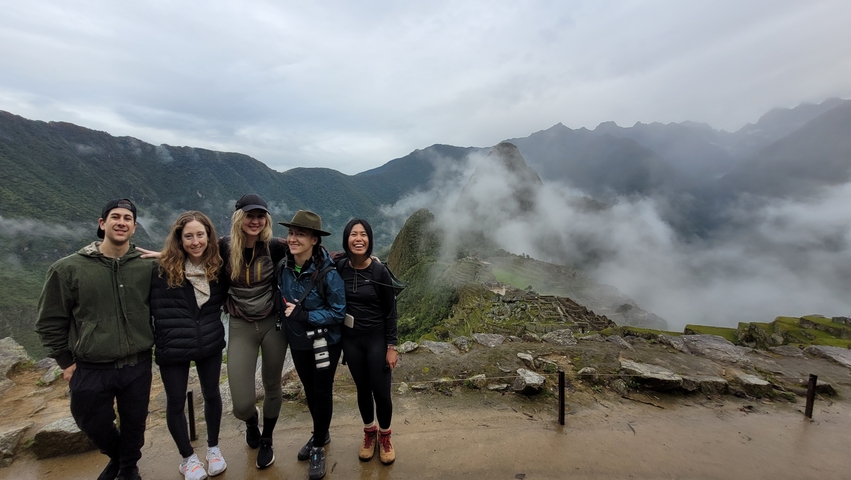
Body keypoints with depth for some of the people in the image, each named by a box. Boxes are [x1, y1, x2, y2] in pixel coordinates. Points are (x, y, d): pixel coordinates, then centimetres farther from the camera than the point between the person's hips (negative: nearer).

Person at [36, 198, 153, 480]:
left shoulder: (147, 268, -7)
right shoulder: (68, 269, -8)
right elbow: (50, 321, 1)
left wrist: (144, 349, 7)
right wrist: (66, 361, 1)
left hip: (137, 367, 0)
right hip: (90, 370, 0)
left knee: (134, 424, 16)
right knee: (94, 425, 19)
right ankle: (116, 457, 50)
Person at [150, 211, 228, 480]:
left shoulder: (218, 266, -4)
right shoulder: (163, 269, -14)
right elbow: (153, 309, -11)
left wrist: (215, 329, 3)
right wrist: (152, 342, -11)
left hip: (210, 345, 3)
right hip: (172, 349, -2)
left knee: (212, 395, 17)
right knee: (176, 403, 12)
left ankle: (213, 448, 40)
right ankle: (187, 458, 36)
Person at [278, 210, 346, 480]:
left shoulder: (328, 273, -25)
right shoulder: (283, 267, -8)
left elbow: (338, 312, -20)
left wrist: (304, 315, -26)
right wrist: (288, 312, -5)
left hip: (325, 343, -5)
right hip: (297, 341, 6)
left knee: (322, 393, 10)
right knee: (309, 391, 22)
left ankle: (318, 448, 33)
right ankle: (321, 434, 46)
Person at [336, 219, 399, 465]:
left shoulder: (380, 272, -14)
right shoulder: (339, 267, -8)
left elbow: (390, 312, -8)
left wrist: (391, 346, -8)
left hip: (377, 339, -2)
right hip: (351, 339, 2)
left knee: (381, 392, 3)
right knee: (362, 389, 16)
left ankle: (384, 436, 31)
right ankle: (369, 433, 40)